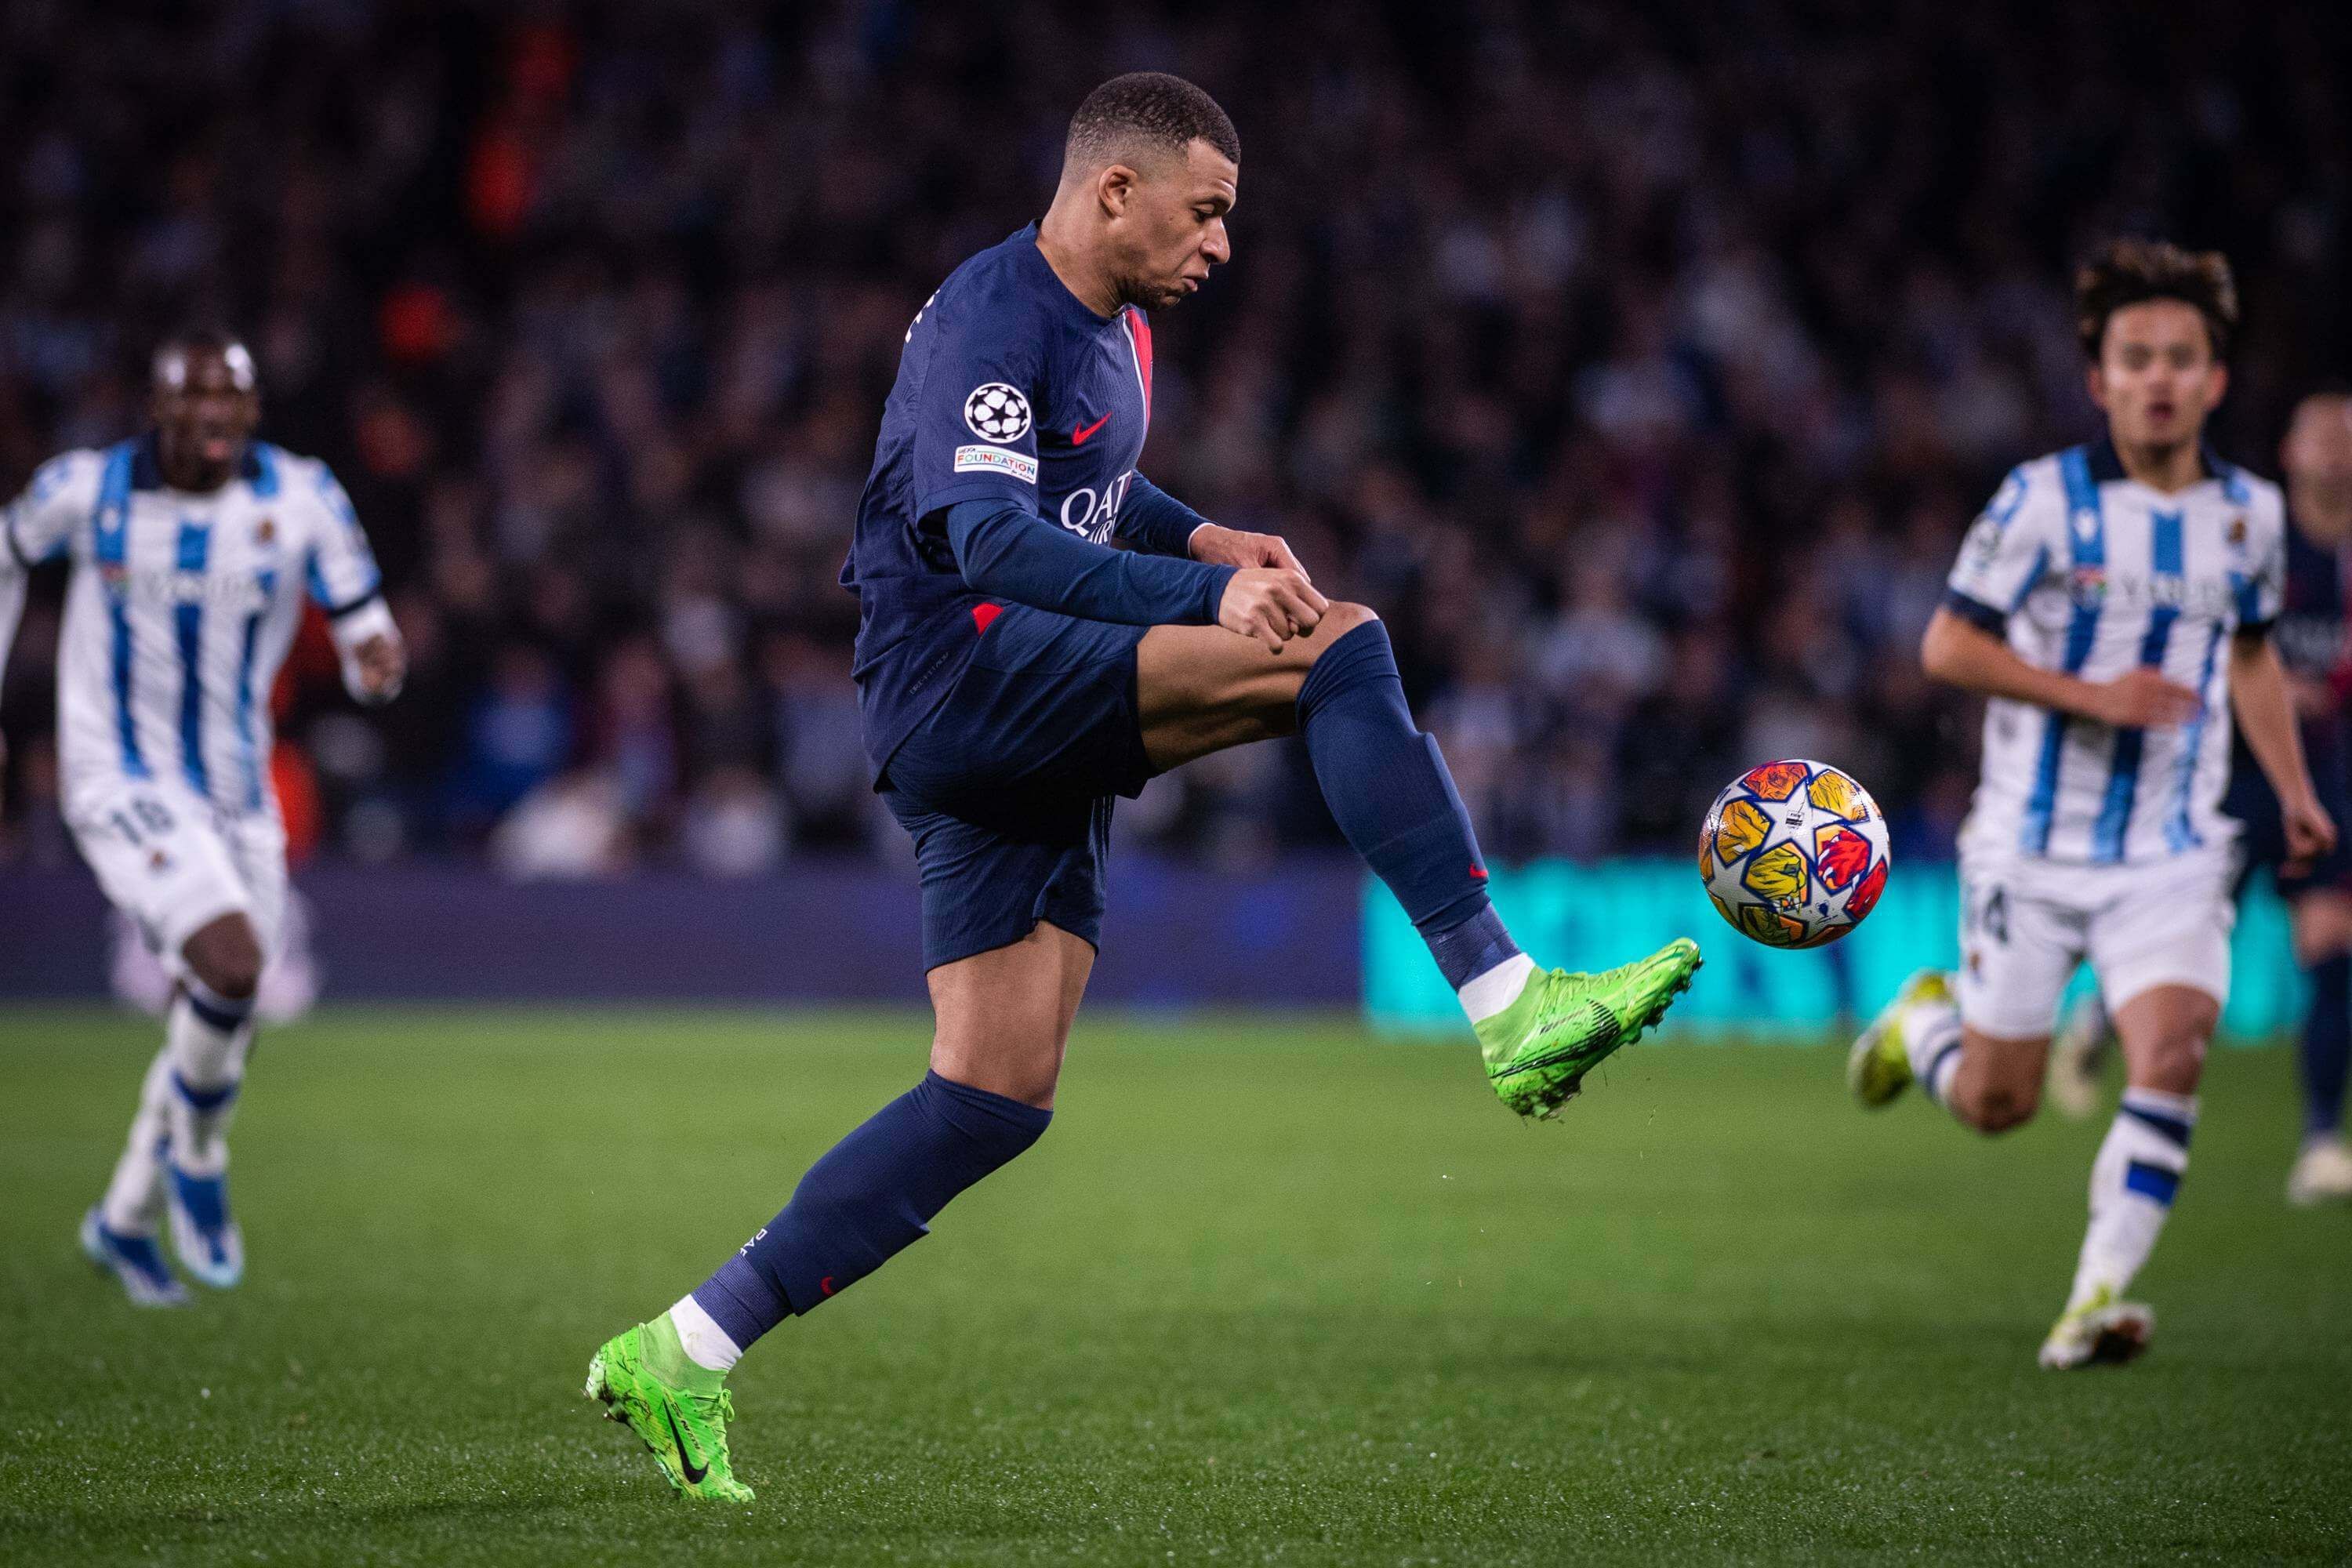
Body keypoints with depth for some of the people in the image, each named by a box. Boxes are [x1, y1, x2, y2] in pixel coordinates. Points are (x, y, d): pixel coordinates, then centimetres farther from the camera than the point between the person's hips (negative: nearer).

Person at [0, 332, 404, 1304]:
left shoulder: (301, 500, -6)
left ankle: (126, 1219, 36)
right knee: (231, 967, -27)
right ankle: (199, 1158, 1)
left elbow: (364, 635, 0)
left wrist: (378, 660, -25)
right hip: (123, 784, -4)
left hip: (235, 794, 4)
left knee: (217, 1032, 13)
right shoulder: (86, 490, -10)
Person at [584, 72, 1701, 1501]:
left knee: (998, 1099, 5)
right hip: (961, 674, -10)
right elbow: (993, 543, -27)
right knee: (1341, 644, -22)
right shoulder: (991, 323, -13)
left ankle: (681, 1356, 8)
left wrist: (1204, 535, 14)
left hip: (1042, 747, 10)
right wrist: (1210, 594, -39)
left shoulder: (1118, 325, 18)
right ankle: (1510, 1007, -25)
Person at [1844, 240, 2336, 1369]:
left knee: (2172, 1051, -22)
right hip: (2033, 844, -2)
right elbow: (1946, 645, -9)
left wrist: (2295, 791, 15)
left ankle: (2097, 1297, -17)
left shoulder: (2251, 512, 4)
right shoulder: (2046, 499, -10)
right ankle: (1924, 1019, 41)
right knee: (1994, 1105, 5)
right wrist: (2092, 695, -19)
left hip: (2171, 854, 2)